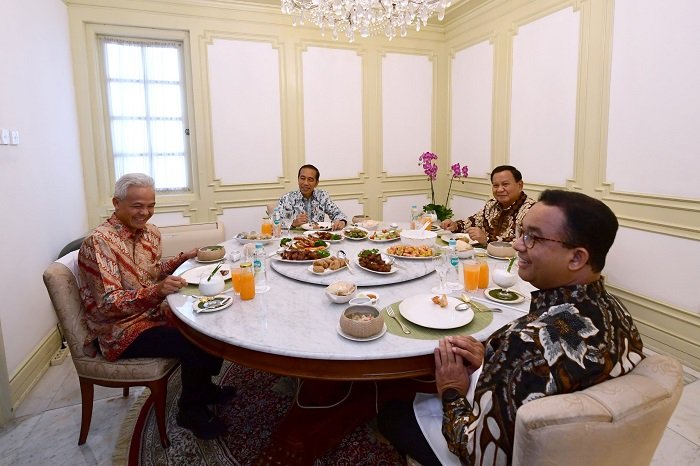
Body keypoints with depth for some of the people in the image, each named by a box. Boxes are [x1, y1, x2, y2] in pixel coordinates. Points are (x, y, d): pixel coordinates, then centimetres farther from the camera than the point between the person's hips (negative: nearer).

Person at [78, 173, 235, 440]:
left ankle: (203, 387, 23)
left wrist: (184, 258, 0)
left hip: (153, 313, 8)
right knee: (194, 344, -22)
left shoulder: (149, 232, 3)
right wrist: (156, 291, -41)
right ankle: (191, 410, 5)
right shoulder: (98, 242, -21)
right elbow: (109, 303, -26)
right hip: (121, 331, -8)